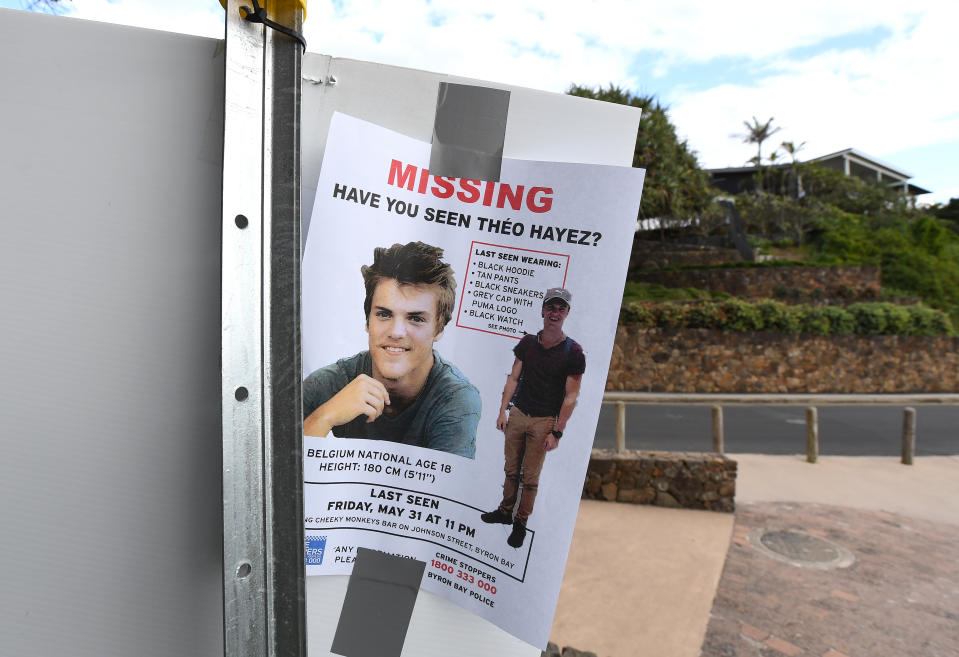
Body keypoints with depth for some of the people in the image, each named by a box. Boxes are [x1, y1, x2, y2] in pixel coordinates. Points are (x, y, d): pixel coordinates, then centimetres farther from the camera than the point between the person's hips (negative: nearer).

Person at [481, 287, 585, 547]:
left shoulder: (573, 352, -9)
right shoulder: (527, 343, 3)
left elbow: (570, 396, -7)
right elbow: (513, 378, 8)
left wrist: (556, 432, -9)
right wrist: (503, 410, 2)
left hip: (544, 421, -3)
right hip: (517, 414, 3)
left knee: (530, 477, 5)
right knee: (511, 469, 14)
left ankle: (521, 523, 22)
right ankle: (505, 512, 32)